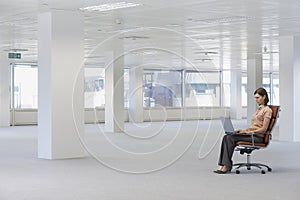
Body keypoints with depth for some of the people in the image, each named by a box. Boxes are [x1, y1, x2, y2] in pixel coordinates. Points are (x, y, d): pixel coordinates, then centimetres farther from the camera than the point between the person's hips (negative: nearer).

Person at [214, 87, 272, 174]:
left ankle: (227, 166, -24)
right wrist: (244, 130, 6)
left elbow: (263, 129, -12)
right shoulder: (258, 109, 22)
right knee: (226, 137, -14)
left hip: (258, 136, -8)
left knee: (231, 138, -25)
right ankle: (224, 165, -25)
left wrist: (248, 131, -17)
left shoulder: (267, 110, -5)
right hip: (250, 134, 8)